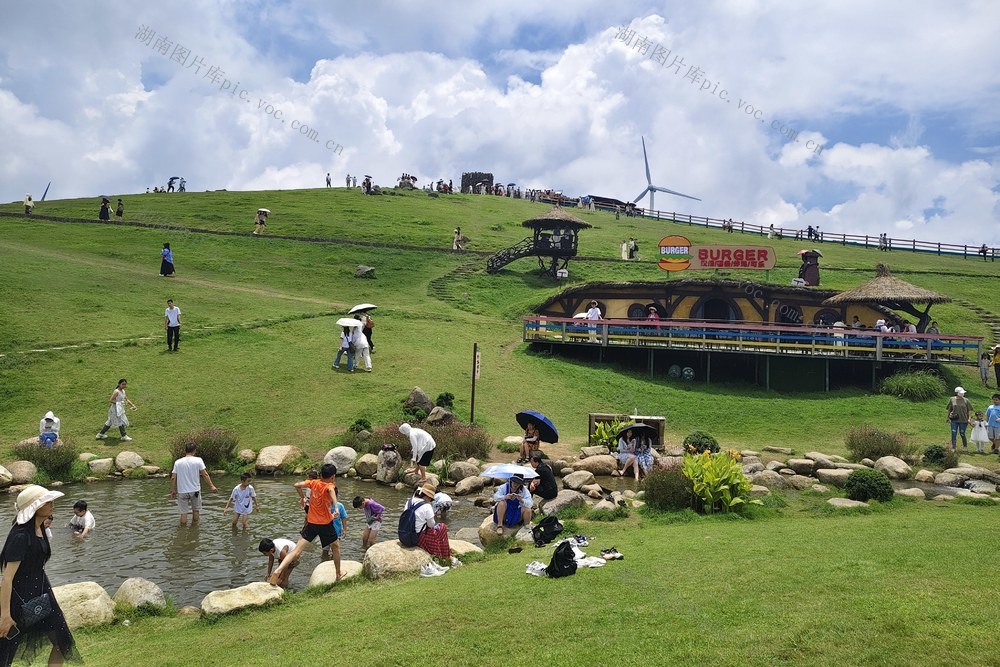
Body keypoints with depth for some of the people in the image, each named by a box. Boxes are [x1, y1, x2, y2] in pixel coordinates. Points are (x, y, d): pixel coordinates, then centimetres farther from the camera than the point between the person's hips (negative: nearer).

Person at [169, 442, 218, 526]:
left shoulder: (178, 462, -3)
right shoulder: (198, 460, -8)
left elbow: (173, 478, -3)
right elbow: (205, 474, -10)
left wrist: (172, 490, 7)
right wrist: (212, 486, -5)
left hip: (182, 491, 0)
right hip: (195, 490, 0)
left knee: (183, 512, 7)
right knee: (196, 510, 18)